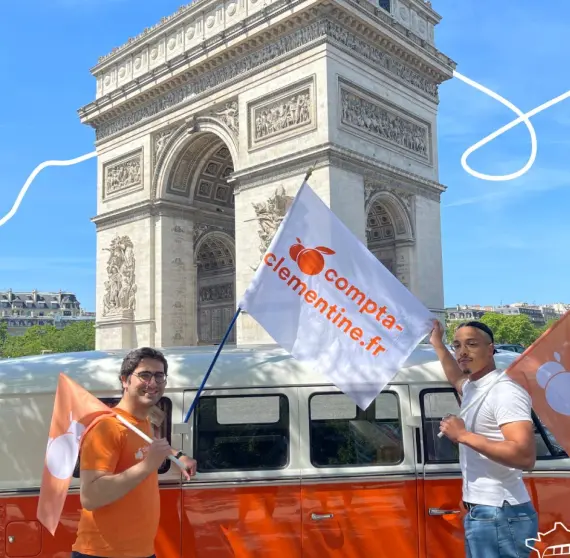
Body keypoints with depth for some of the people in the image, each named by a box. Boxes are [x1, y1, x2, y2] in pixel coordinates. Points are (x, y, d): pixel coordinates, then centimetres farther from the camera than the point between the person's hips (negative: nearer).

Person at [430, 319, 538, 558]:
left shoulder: (505, 392, -17)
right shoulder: (472, 388, 12)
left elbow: (525, 456, -27)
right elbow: (457, 378, 39)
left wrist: (463, 435, -24)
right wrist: (437, 343, 42)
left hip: (500, 514, -9)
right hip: (479, 511, 9)